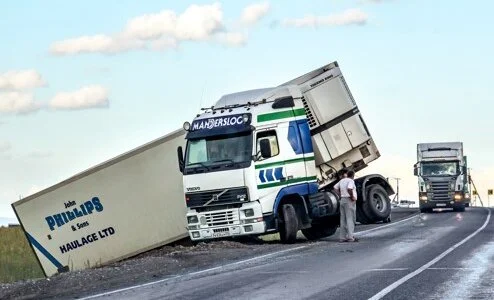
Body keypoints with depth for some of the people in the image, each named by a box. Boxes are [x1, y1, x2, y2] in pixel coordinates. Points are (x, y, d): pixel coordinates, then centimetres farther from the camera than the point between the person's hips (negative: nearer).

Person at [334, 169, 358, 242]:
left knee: (343, 219, 9)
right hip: (349, 201, -8)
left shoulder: (342, 180, 13)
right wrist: (352, 196, -17)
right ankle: (350, 237, -10)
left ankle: (342, 237, 8)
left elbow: (335, 187, 22)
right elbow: (349, 189, -28)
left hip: (342, 200, 8)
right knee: (350, 219, -6)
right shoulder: (351, 181, -11)